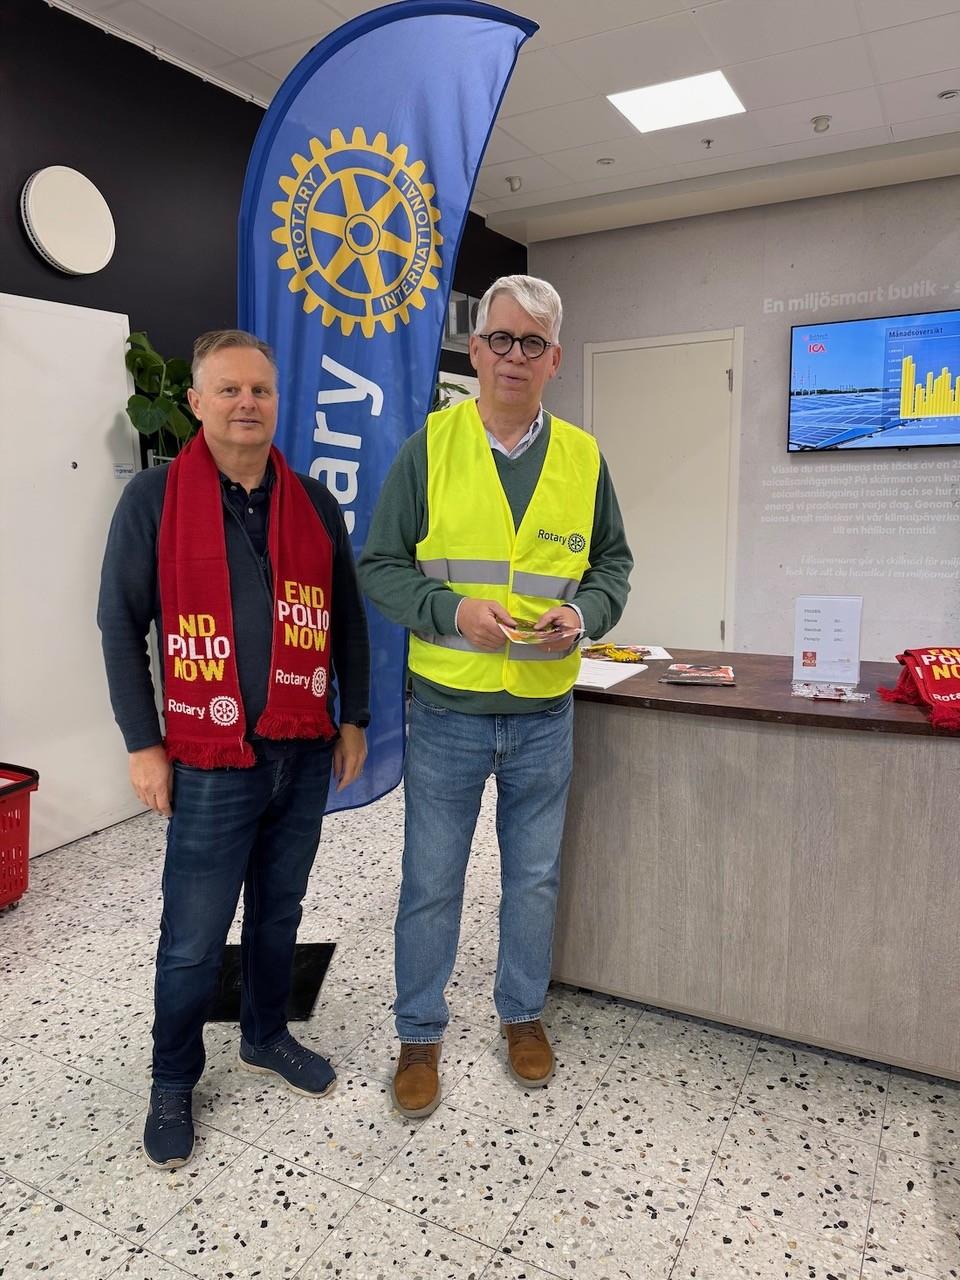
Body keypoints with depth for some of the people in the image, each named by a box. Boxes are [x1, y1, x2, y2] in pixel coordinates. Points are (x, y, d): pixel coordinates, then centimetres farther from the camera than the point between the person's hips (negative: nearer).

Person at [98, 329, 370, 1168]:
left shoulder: (315, 502, 5)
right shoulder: (154, 497, -5)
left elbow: (347, 619, 10)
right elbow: (121, 624, -4)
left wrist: (354, 720, 10)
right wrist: (143, 744, -6)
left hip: (306, 755, 4)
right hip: (212, 764, -3)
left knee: (279, 912, 19)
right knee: (194, 937, 7)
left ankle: (266, 1037, 42)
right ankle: (173, 1084, 31)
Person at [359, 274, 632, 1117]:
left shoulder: (584, 457, 4)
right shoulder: (429, 446, -4)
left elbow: (613, 561, 11)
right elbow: (381, 566, -3)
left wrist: (585, 614, -10)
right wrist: (451, 611, -20)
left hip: (545, 714, 3)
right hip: (446, 711, -2)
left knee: (535, 877, 17)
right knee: (431, 882, 10)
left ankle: (523, 1014, 40)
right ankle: (421, 1034, 32)